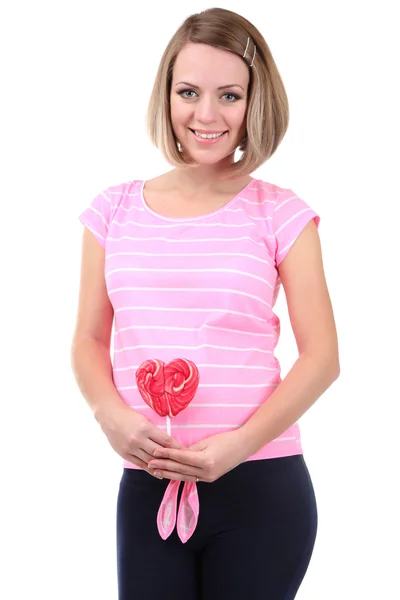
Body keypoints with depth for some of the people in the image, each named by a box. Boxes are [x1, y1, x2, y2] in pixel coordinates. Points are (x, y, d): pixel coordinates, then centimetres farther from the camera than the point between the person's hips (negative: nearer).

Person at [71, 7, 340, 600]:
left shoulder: (280, 215, -1)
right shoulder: (115, 211, 6)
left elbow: (322, 356, -3)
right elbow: (89, 340, 10)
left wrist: (240, 443, -16)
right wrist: (112, 416, -10)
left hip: (262, 489, -2)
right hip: (146, 488, 2)